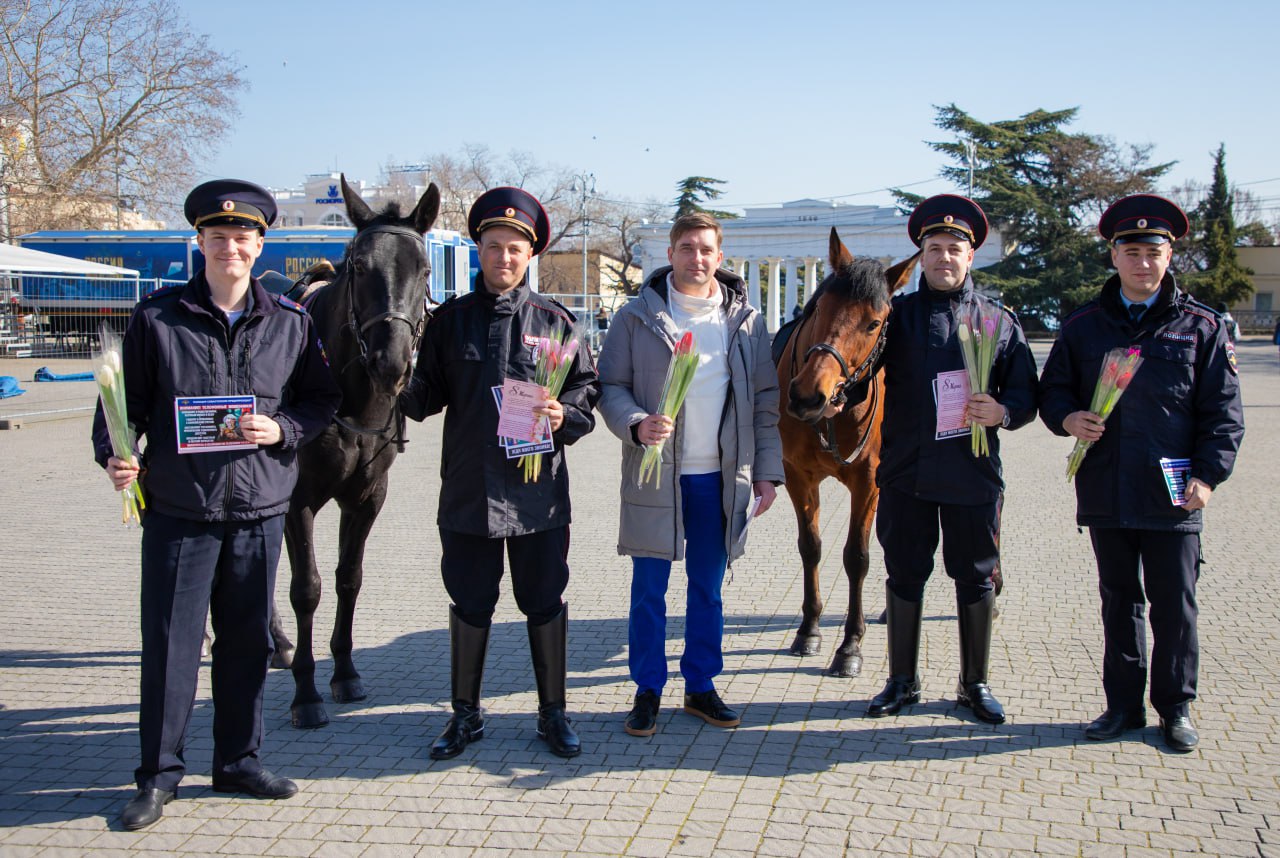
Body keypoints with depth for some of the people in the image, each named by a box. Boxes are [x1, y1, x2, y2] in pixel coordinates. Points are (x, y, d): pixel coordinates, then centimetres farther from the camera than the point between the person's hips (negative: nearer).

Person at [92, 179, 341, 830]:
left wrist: (282, 429, -11)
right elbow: (125, 400, 3)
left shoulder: (290, 324, 4)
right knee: (170, 642, 4)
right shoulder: (156, 317, -1)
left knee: (247, 640, 12)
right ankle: (159, 774, 20)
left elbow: (323, 400, 8)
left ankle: (238, 761, 28)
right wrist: (115, 454, -14)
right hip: (177, 508, -2)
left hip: (259, 508, 2)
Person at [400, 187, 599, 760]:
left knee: (545, 602, 9)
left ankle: (552, 712, 24)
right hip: (469, 487, 1)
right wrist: (401, 386, -15)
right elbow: (427, 395, 5)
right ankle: (465, 713, 27)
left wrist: (565, 416, -15)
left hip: (539, 490, -1)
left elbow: (588, 386, 4)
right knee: (469, 603, 11)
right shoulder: (451, 318, 5)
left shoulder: (554, 320, 3)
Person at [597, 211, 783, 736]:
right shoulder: (636, 317, -1)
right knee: (649, 589, 4)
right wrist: (636, 425, -21)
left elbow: (765, 398, 8)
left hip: (721, 476, 2)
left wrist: (767, 469, 3)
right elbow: (610, 386, -1)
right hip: (654, 472, -2)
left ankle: (701, 685, 25)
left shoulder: (746, 320, 6)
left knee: (708, 589, 12)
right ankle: (648, 691, 18)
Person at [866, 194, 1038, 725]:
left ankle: (975, 683, 26)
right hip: (904, 471, 0)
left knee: (975, 579, 9)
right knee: (904, 575, 9)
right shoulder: (895, 314, 6)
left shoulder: (999, 320, 6)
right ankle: (902, 681, 25)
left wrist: (1002, 413, -16)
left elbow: (1025, 395, 5)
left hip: (973, 474, 0)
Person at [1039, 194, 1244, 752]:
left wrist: (1208, 475, -8)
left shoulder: (1201, 326, 3)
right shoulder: (1083, 326, 8)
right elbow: (1053, 389, 12)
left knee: (1174, 605, 6)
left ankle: (1176, 707, 22)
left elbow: (1223, 411, 2)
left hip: (1173, 495, -2)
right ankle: (1123, 704, 23)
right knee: (1118, 601, 12)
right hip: (1105, 492, 2)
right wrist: (1068, 418, -11)